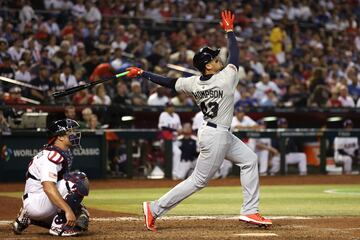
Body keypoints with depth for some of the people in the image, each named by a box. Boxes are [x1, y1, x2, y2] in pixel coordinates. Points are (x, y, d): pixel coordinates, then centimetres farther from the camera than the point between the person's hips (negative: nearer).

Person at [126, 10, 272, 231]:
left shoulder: (193, 83, -4)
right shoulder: (225, 78, -19)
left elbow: (169, 82, 2)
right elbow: (235, 54, -6)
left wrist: (142, 73, 11)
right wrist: (229, 30, 7)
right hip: (216, 136, -9)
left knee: (249, 159, 16)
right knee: (199, 180, -1)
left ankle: (250, 211, 15)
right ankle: (155, 209, 1)